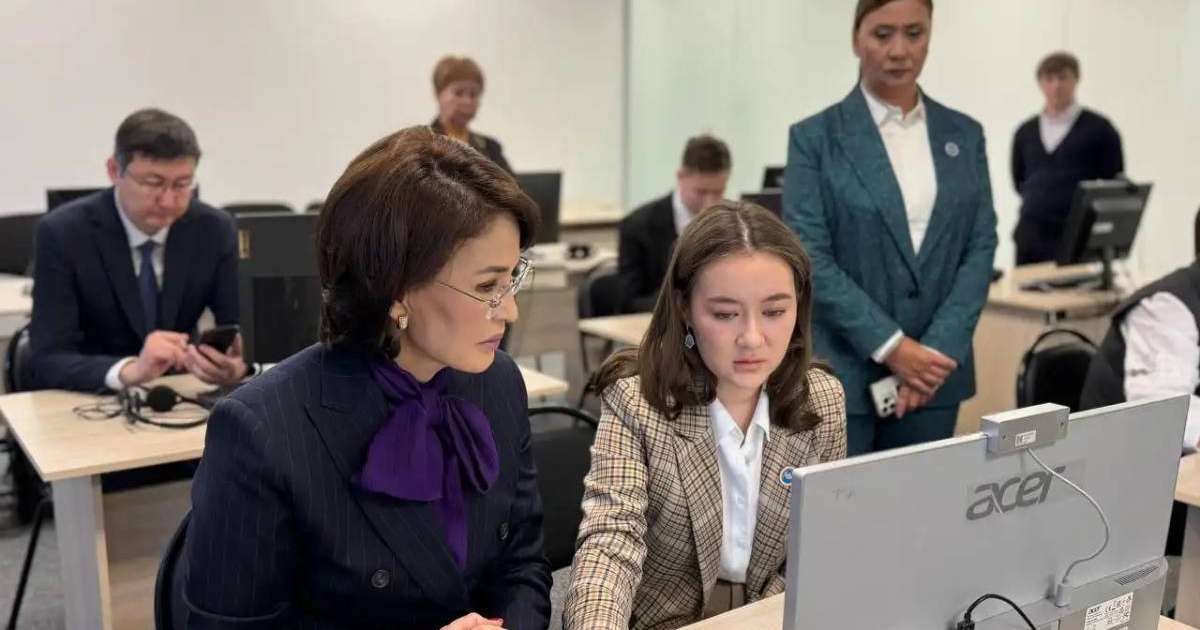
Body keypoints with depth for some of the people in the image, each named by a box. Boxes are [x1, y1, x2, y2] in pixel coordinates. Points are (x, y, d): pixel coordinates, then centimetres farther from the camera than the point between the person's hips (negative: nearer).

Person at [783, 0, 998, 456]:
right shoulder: (815, 137, -3)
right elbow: (810, 258, -10)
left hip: (934, 370, 4)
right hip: (841, 374, -3)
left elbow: (981, 247, 4)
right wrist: (890, 346, -16)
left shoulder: (964, 135, 9)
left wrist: (939, 348, -9)